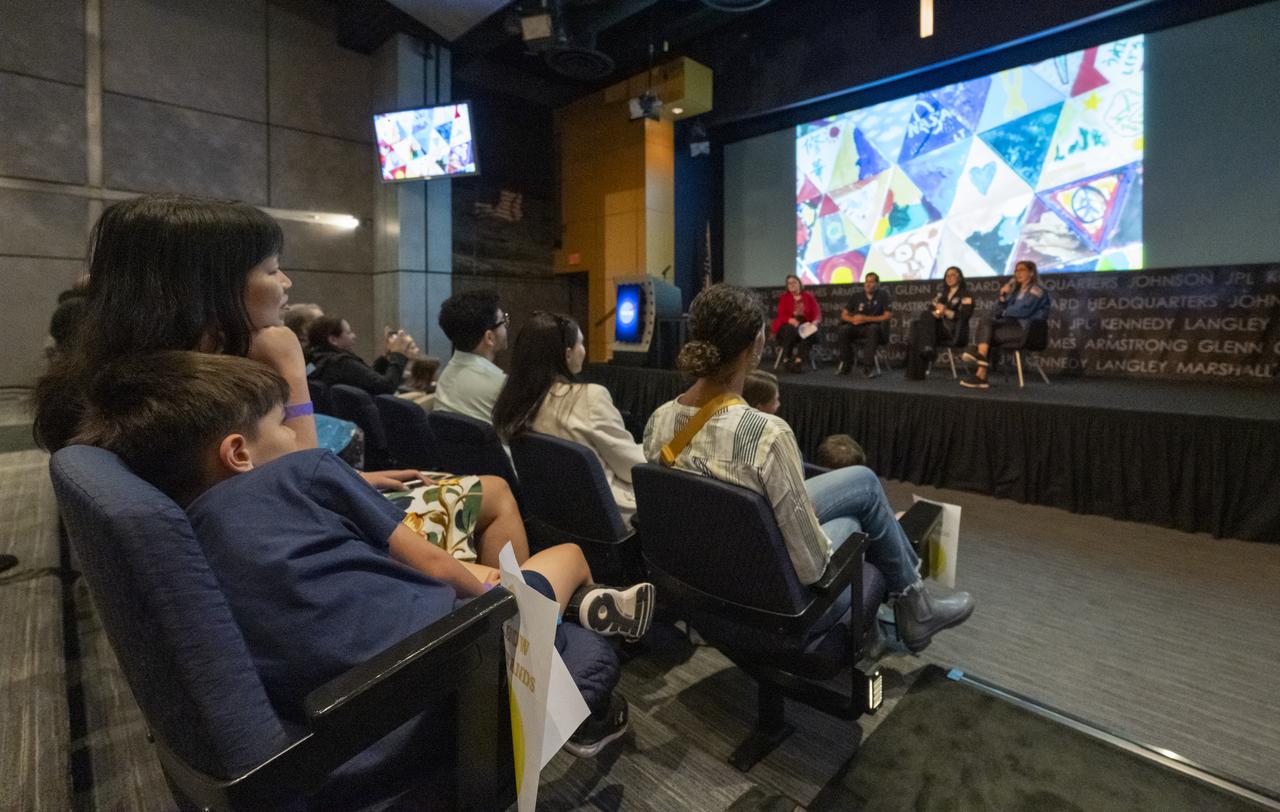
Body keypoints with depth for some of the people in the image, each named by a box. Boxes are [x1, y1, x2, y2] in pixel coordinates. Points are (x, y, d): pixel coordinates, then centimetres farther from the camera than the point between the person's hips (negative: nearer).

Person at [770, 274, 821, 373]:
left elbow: (817, 312, 2)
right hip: (788, 325, -1)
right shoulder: (784, 297, 6)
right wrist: (790, 320, -30)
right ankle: (786, 360, -31)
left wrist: (815, 321, -21)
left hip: (805, 326, 1)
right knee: (791, 329, -37)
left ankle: (799, 361, -40)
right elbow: (781, 315, -7)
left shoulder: (808, 296, 10)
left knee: (812, 332, -32)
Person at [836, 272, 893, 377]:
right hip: (857, 328, 3)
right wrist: (852, 319, -15)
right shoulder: (856, 297, 10)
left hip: (875, 327, -3)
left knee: (873, 329, -38)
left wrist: (866, 319, -17)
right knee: (843, 330, -26)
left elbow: (888, 316, -9)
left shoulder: (883, 295, -1)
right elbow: (844, 315, 9)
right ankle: (846, 364, -12)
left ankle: (868, 367, -35)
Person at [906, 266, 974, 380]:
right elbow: (929, 309, 14)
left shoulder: (965, 295, 8)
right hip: (938, 327, 5)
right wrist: (936, 312, -9)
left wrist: (947, 312, -17)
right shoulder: (941, 294, 27)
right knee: (917, 324, -28)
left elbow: (964, 316, -5)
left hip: (954, 330, -5)